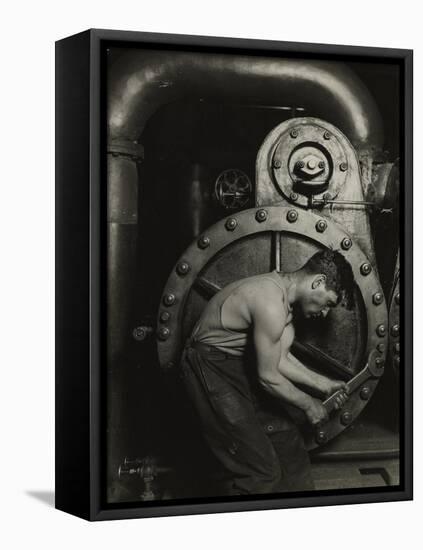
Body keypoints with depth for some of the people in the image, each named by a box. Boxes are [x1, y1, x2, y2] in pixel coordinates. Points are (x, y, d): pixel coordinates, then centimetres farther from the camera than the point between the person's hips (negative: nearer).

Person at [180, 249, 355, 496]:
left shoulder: (286, 293, 2)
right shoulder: (271, 305, -29)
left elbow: (281, 360, 8)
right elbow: (268, 378, -21)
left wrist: (323, 384, 5)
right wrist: (308, 404, -8)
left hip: (241, 365, 10)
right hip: (211, 371, -10)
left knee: (287, 439, 13)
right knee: (259, 470, -9)